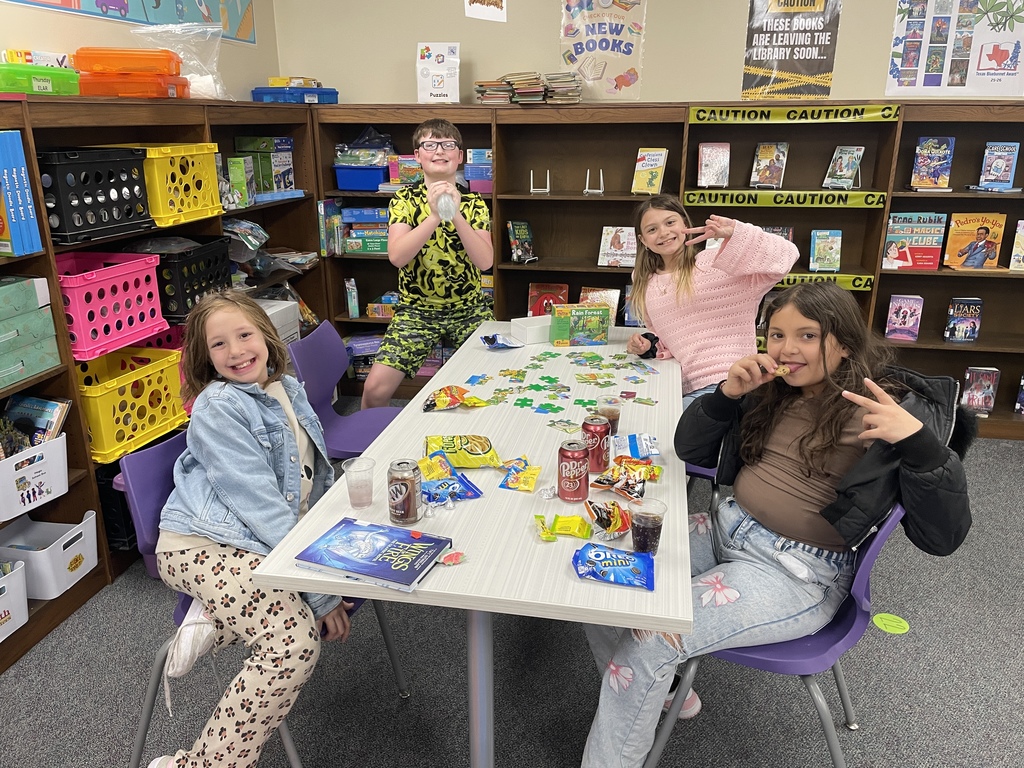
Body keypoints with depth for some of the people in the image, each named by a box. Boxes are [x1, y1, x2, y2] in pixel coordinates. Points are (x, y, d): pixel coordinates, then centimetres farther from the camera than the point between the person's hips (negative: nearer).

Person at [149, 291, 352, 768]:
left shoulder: (287, 389, 10)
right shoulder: (218, 409, -14)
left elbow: (316, 477, 21)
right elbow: (257, 502, -21)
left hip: (271, 541, 8)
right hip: (203, 545, -8)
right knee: (296, 640, -25)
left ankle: (220, 617, -5)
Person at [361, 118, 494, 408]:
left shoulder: (474, 203, 1)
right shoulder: (405, 199, -2)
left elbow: (485, 261, -14)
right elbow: (397, 256, -18)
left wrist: (456, 213, -24)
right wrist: (434, 216, -28)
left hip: (470, 309, 2)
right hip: (417, 310, -1)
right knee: (375, 390, -14)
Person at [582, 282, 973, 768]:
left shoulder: (893, 408, -9)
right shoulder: (771, 389, 7)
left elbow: (943, 537, -14)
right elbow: (691, 451, 11)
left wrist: (918, 440, -30)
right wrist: (728, 391, -6)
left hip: (798, 574, -6)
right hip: (726, 530, 7)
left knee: (648, 641, -23)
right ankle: (650, 692, 18)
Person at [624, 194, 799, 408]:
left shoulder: (716, 262, -6)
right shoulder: (645, 284, 12)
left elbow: (786, 254, -16)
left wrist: (734, 233, -28)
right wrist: (648, 345, 3)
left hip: (726, 384, -7)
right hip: (681, 388, 7)